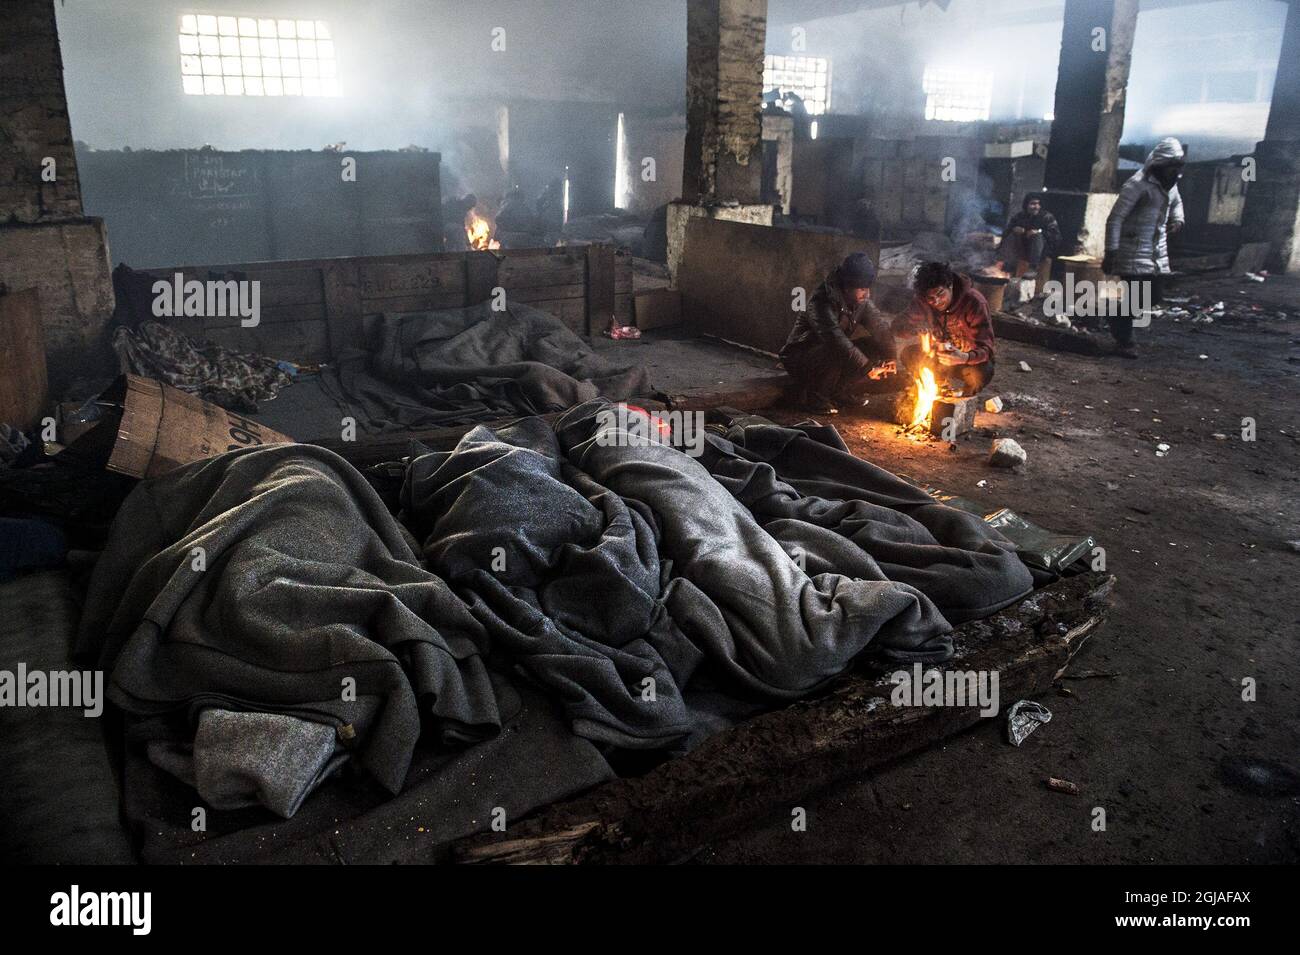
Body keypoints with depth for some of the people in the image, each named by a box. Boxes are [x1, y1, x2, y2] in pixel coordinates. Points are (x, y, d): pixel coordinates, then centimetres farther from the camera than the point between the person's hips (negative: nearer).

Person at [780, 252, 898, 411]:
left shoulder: (862, 302, -3)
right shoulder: (821, 302, -28)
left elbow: (880, 327, -3)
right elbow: (835, 339, -39)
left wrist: (891, 358, -19)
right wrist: (867, 367, -41)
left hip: (832, 355, 7)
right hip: (800, 357, -7)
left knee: (875, 348, -9)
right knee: (834, 354, -37)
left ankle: (841, 391, 2)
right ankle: (813, 396, -15)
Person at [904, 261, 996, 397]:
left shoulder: (974, 302, -26)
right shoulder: (922, 300, -14)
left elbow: (986, 348, -28)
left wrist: (964, 358, -51)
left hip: (970, 360, -4)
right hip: (940, 354, 4)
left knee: (981, 373, -37)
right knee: (909, 354, -21)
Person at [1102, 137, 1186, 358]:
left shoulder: (1170, 184, 10)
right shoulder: (1137, 185, -16)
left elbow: (1176, 203, 33)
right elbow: (1115, 218, -18)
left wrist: (1177, 219, 10)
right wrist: (1110, 252, -22)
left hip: (1157, 251, 8)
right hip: (1134, 250, -8)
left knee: (1155, 295, 8)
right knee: (1135, 297, -8)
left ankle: (1117, 315, 30)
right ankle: (1124, 342, 7)